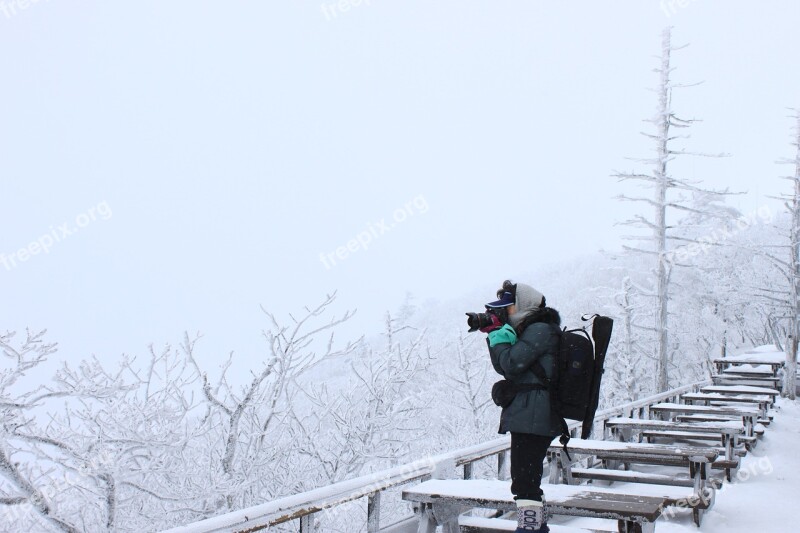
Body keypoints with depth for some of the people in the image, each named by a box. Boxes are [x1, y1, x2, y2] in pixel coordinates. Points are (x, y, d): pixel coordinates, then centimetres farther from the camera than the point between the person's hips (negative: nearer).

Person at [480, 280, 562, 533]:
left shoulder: (540, 329, -11)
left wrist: (498, 332, -7)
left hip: (531, 416, -11)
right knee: (529, 479, 19)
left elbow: (511, 363, -20)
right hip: (530, 416, 11)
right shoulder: (532, 330, 20)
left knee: (524, 480, -10)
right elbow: (503, 367, 17)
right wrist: (495, 333, 7)